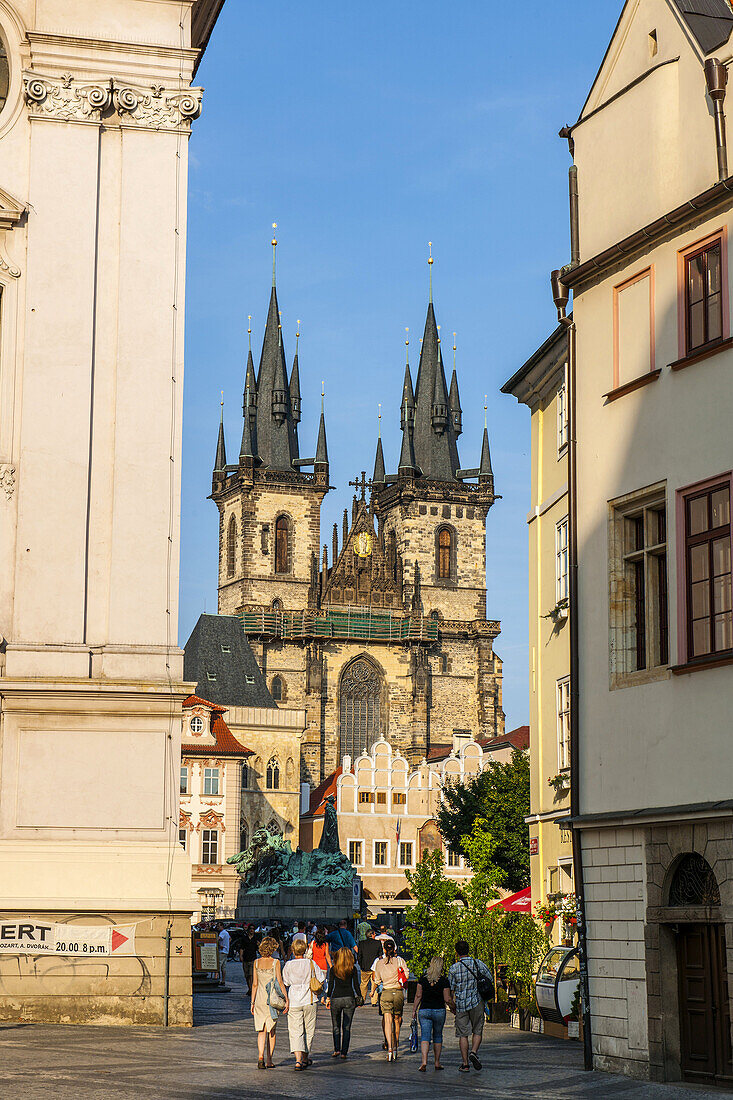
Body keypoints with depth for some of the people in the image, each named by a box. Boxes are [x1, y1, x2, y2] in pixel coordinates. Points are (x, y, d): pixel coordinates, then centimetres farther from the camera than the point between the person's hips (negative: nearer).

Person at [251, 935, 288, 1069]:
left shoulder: (256, 963, 2)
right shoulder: (275, 962, -8)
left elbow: (254, 984, 4)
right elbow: (280, 983, -11)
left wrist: (252, 1002, 10)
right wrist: (286, 1000, -8)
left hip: (259, 1000, 2)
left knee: (261, 1031, 5)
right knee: (271, 1031, 9)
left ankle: (261, 1057, -15)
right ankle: (269, 1061, 11)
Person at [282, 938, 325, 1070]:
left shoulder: (288, 965, -4)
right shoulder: (311, 964, -3)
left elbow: (286, 983, 2)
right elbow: (321, 979, 1)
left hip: (294, 1001, -1)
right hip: (310, 1000, 1)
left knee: (295, 1032, -2)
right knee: (309, 1031, 15)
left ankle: (298, 1059, -19)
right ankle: (305, 1058, 23)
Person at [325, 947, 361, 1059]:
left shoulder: (333, 969, -1)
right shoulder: (353, 969, -2)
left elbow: (330, 985, -1)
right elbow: (355, 985, -1)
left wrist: (328, 998, 7)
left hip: (336, 998, 0)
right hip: (349, 998, 0)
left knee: (336, 1026, 12)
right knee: (346, 1027, 6)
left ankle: (336, 1049, -2)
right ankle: (344, 1052, 3)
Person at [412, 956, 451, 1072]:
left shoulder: (423, 978, -2)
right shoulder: (444, 980, -7)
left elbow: (418, 996, 1)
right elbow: (447, 999, -6)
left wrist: (415, 1010, 9)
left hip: (424, 1010, 1)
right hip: (439, 1010, 0)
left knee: (425, 1036, -2)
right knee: (437, 1036, 15)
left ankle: (424, 1062, -19)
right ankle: (437, 1063, 20)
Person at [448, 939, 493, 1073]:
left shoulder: (454, 968, -5)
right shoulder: (478, 964, -4)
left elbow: (451, 989, 1)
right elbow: (490, 978, 3)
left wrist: (453, 1004, 13)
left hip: (460, 1004, 0)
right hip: (477, 1003, 0)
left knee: (463, 1034, 6)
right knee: (477, 1031, 13)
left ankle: (465, 1064, 5)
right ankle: (474, 1052, -12)